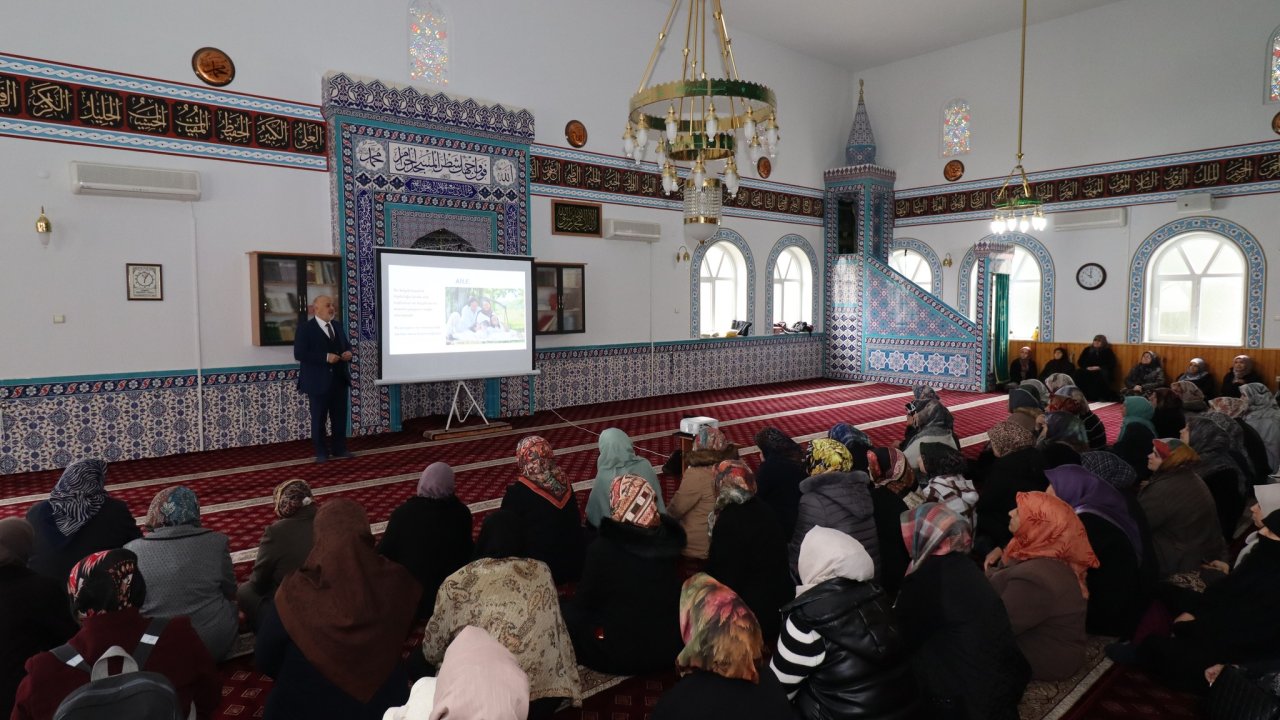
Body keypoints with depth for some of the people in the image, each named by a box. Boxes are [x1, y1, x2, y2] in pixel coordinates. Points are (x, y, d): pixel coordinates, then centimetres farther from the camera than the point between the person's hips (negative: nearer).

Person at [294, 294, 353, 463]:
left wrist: (348, 353, -4)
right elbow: (299, 354, -17)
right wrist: (325, 357, -24)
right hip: (318, 383, -6)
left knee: (340, 417, 11)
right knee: (319, 419, 4)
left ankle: (339, 448, 22)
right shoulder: (306, 329, -9)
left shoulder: (338, 326, 11)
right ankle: (321, 452, 16)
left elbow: (347, 345, 21)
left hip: (339, 380, 6)